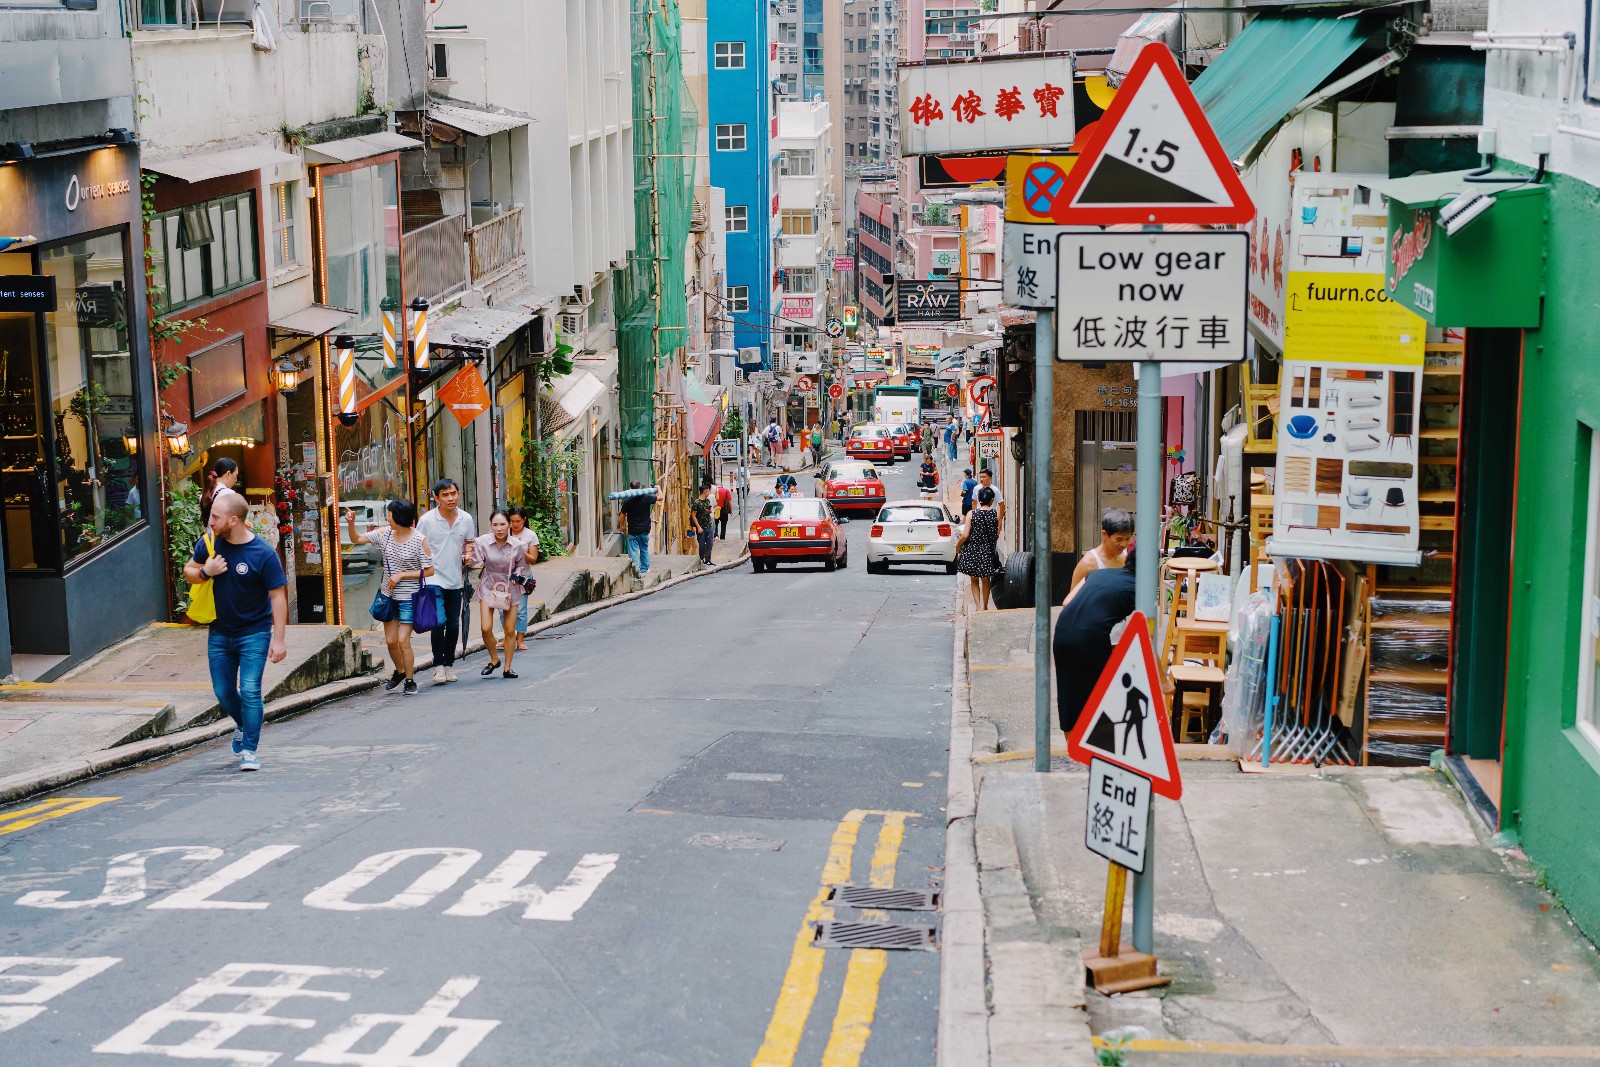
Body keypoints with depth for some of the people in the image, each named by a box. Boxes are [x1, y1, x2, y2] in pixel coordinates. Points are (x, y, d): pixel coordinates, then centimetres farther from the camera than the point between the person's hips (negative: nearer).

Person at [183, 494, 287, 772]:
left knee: (249, 691, -10)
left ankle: (249, 750, -1)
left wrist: (278, 639, -18)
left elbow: (278, 596, -14)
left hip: (254, 633, -5)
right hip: (220, 632, 5)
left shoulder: (263, 554, -18)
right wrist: (205, 572, -16)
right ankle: (243, 723, 41)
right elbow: (188, 571, 9)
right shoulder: (208, 543, -5)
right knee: (223, 691, 11)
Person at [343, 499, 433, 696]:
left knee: (403, 641, -10)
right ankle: (400, 672, 35)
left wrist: (401, 575, -16)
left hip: (408, 597, -5)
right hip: (388, 596, 5)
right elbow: (356, 539, 9)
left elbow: (429, 570, -11)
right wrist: (351, 523, -10)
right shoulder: (384, 534, 1)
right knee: (390, 641, 10)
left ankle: (410, 681, 6)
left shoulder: (419, 540, -13)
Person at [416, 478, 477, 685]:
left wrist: (468, 555, -3)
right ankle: (438, 664, -3)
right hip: (434, 579, -4)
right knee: (439, 622, -15)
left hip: (455, 580, 4)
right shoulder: (427, 520, -10)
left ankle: (449, 664, 24)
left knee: (453, 624, 11)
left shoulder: (466, 519, 2)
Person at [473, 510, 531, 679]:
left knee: (510, 631, 3)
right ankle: (494, 660, 17)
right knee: (486, 628, -10)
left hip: (509, 588, 0)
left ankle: (507, 668, 20)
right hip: (488, 587, 0)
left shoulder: (518, 545, -12)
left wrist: (517, 576, -13)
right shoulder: (482, 542, -15)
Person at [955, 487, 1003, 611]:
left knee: (974, 580, 14)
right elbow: (997, 535, -1)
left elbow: (965, 535, -12)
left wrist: (958, 546, 4)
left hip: (972, 551, -1)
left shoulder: (971, 514, -9)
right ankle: (984, 606, 26)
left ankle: (978, 606, 4)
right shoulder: (996, 515, -6)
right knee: (986, 580, 19)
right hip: (988, 552, 1)